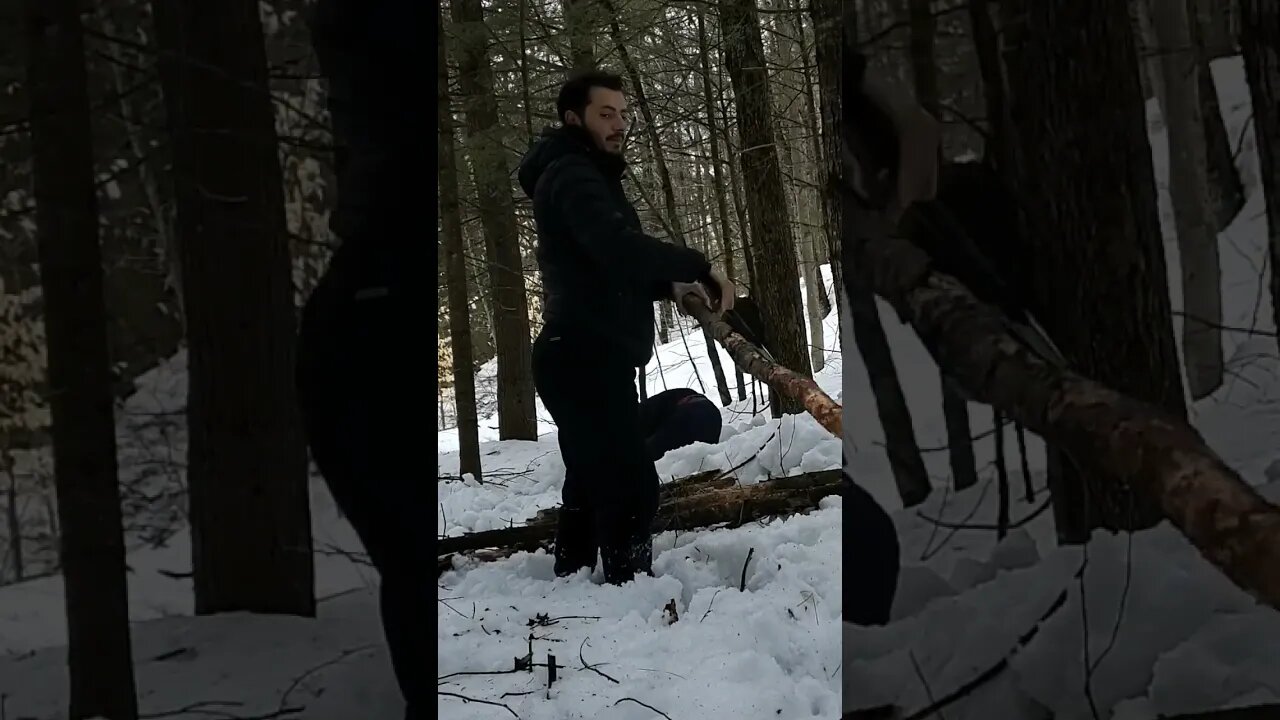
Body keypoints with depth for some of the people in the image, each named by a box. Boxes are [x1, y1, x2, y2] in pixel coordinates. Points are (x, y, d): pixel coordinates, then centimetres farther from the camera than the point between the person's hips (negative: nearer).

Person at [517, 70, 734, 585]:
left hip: (585, 360, 11)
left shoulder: (586, 177, 23)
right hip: (585, 360, -11)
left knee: (591, 488, 15)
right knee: (631, 486, -15)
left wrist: (669, 285, 10)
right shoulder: (571, 174, -11)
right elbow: (618, 248, -29)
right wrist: (699, 267, -23)